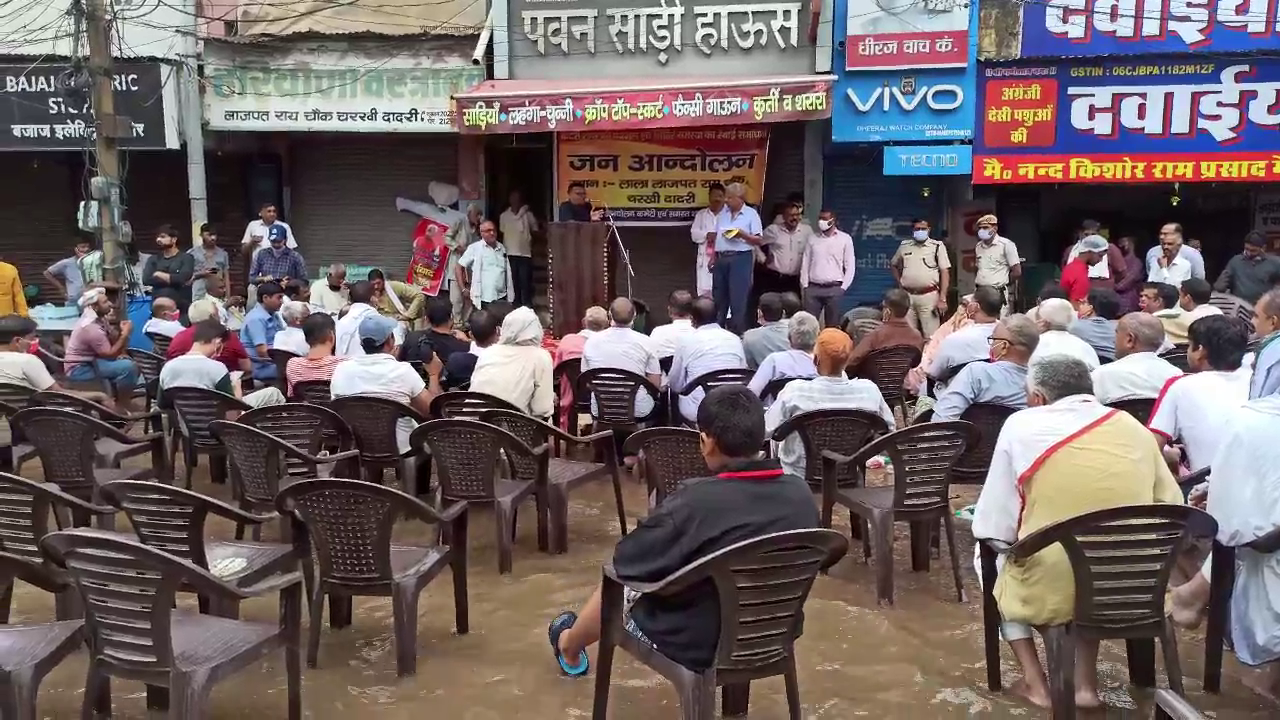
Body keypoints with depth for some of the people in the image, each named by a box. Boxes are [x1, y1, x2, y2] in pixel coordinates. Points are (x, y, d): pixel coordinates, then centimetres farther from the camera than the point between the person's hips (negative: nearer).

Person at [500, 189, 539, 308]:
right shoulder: (504, 216, 8)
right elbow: (501, 234, 16)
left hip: (525, 253, -2)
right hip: (510, 254, 2)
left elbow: (535, 231, 9)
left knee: (525, 282, -4)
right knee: (513, 282, 4)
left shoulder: (528, 215, 1)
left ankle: (527, 308, 1)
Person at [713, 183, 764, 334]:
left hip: (740, 258, -6)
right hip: (721, 258, 6)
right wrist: (713, 257, 11)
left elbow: (759, 240, -6)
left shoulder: (751, 213, -3)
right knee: (719, 297, 11)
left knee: (738, 298, -6)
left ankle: (737, 332, 0)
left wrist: (742, 234, -21)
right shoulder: (723, 212, 12)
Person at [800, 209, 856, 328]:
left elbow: (850, 266, 3)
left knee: (832, 326, 0)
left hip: (834, 288, -2)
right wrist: (805, 285, 3)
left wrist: (843, 287, -4)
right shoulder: (813, 239, 11)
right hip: (813, 288, 2)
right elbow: (805, 263, 12)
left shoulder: (845, 239, 4)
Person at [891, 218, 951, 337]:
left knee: (930, 335, -4)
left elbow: (945, 273, -3)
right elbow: (893, 265, 26)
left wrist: (942, 299, -10)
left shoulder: (937, 246, 0)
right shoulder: (904, 246, 11)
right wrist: (899, 284, 12)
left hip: (929, 296, -3)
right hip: (907, 296, 3)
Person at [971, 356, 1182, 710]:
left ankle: (1034, 681, 19)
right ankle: (1086, 682, 25)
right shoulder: (1132, 426, 7)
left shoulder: (1022, 424, -2)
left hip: (1050, 593, -3)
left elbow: (992, 527, -1)